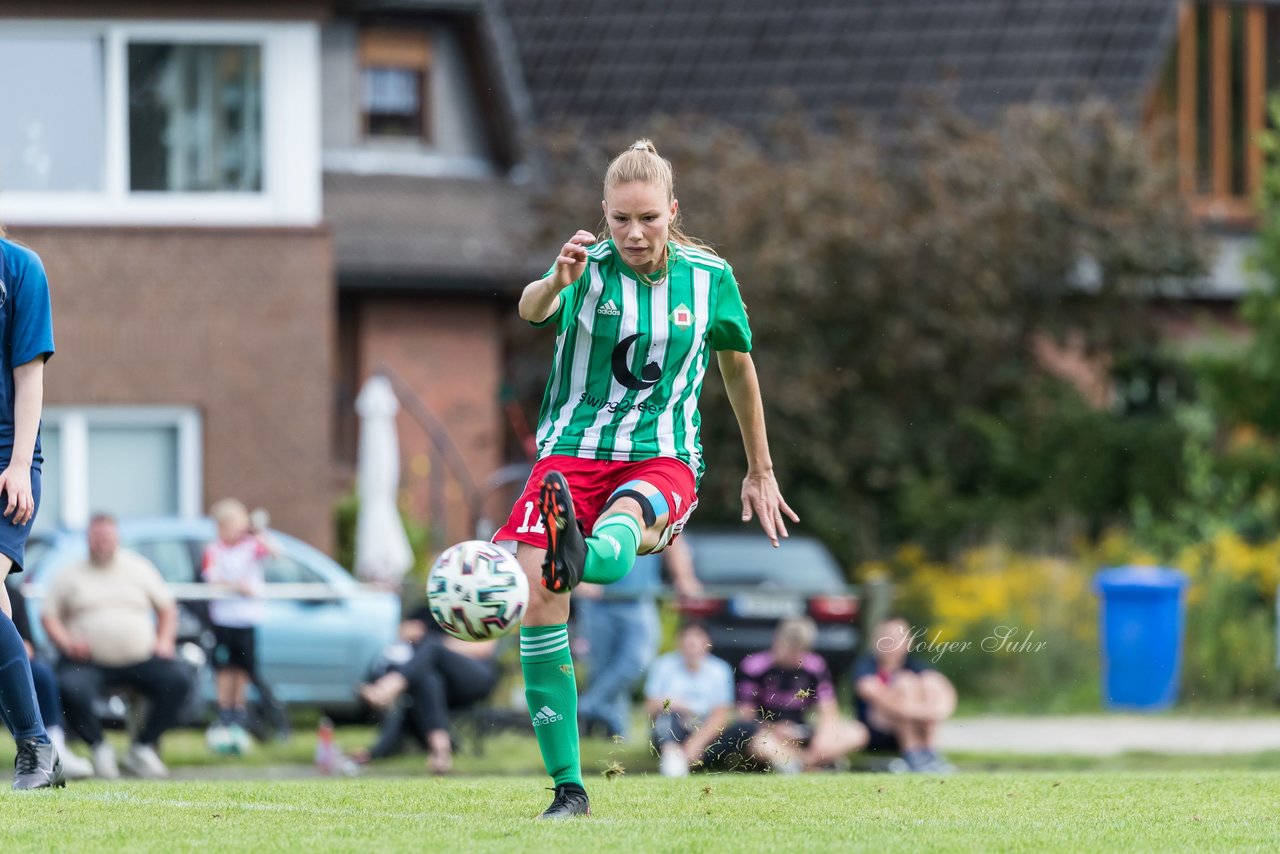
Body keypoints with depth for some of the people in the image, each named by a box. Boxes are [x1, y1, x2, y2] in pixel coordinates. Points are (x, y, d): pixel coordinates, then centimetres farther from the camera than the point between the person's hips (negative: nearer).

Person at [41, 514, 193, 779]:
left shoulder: (138, 568, 16)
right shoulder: (69, 575, 11)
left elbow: (166, 608, 21)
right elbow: (49, 616, 9)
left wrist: (164, 640, 4)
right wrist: (66, 642, -10)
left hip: (141, 657, 2)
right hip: (89, 662, -2)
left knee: (178, 680, -23)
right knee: (71, 689, -35)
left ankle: (143, 748, -10)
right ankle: (99, 748, -10)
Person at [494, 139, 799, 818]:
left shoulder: (708, 277, 3)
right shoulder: (591, 267, -4)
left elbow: (737, 366, 20)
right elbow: (531, 308, -27)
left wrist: (760, 472, 26)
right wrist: (555, 283, -51)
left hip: (663, 461, 0)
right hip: (573, 451, 0)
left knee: (625, 512, -38)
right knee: (537, 596, -20)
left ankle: (583, 555, -76)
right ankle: (567, 786, -12)